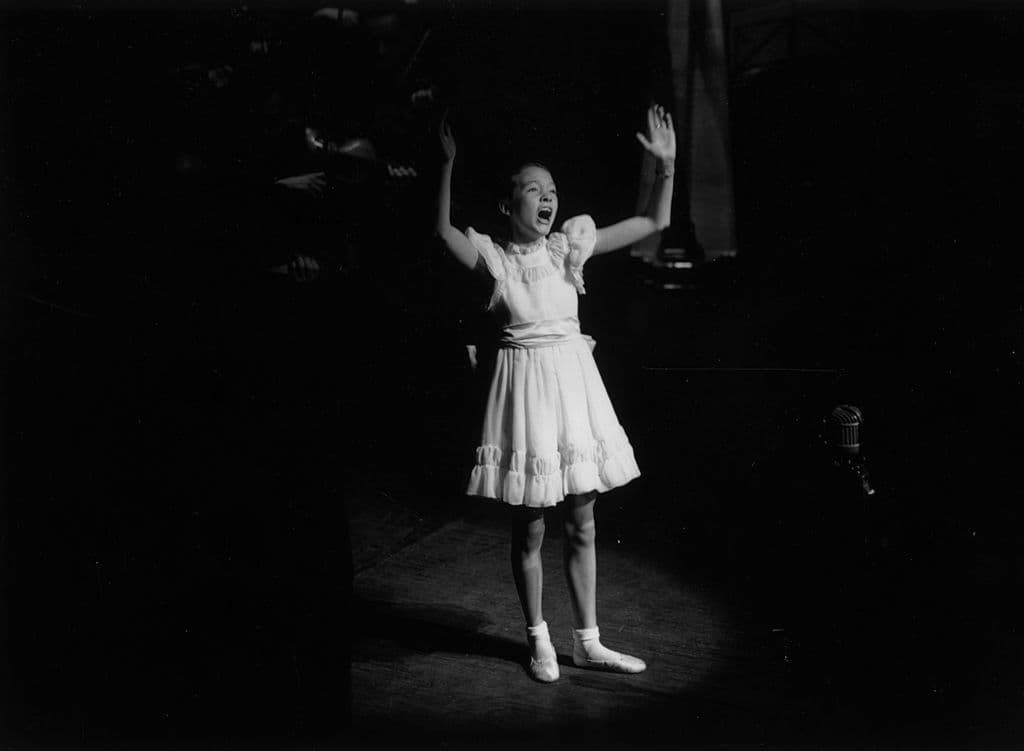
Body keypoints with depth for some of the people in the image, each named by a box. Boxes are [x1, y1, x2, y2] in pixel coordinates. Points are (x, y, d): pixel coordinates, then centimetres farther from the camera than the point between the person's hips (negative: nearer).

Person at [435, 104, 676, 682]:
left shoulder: (569, 246, 5)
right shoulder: (494, 257, -2)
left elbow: (656, 222, 5)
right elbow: (444, 230, -21)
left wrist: (667, 164, -6)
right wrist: (448, 163, -28)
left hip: (574, 376, 3)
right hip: (527, 379, -3)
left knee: (582, 525, 10)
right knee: (531, 528, 5)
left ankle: (589, 641, 24)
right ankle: (539, 640, 24)